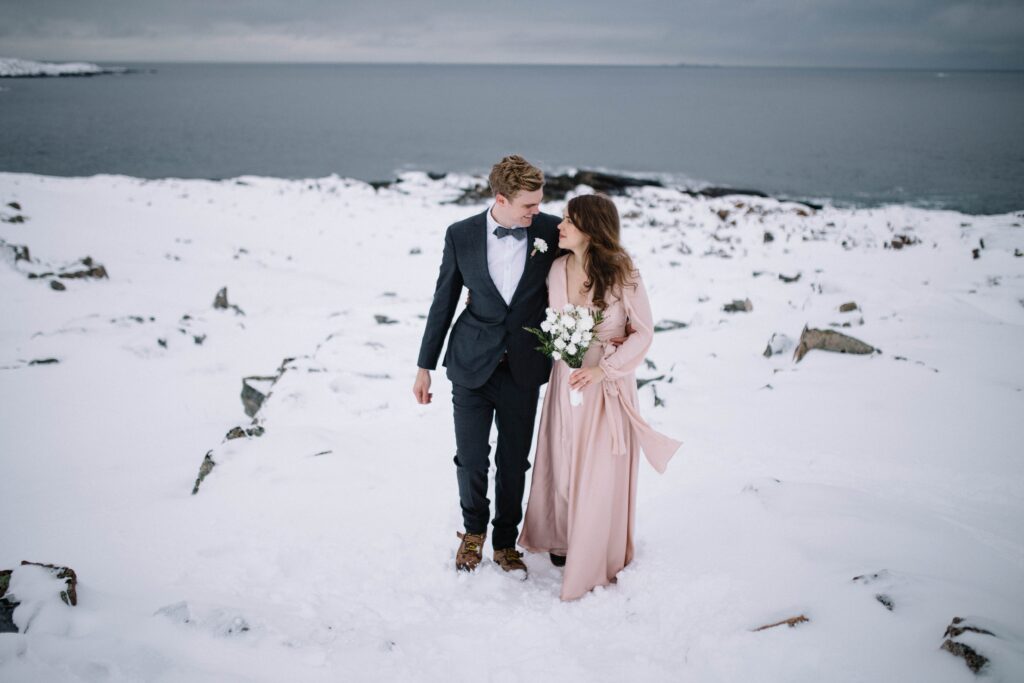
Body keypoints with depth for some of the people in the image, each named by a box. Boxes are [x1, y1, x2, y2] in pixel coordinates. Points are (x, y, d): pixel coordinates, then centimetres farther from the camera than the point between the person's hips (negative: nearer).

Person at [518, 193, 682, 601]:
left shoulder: (622, 275, -18)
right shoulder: (558, 269, -5)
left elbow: (644, 331, -12)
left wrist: (603, 369, -21)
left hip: (608, 381, -4)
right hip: (566, 378, 4)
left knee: (600, 471, 6)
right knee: (562, 460, 15)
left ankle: (595, 556, 25)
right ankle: (563, 537, 38)